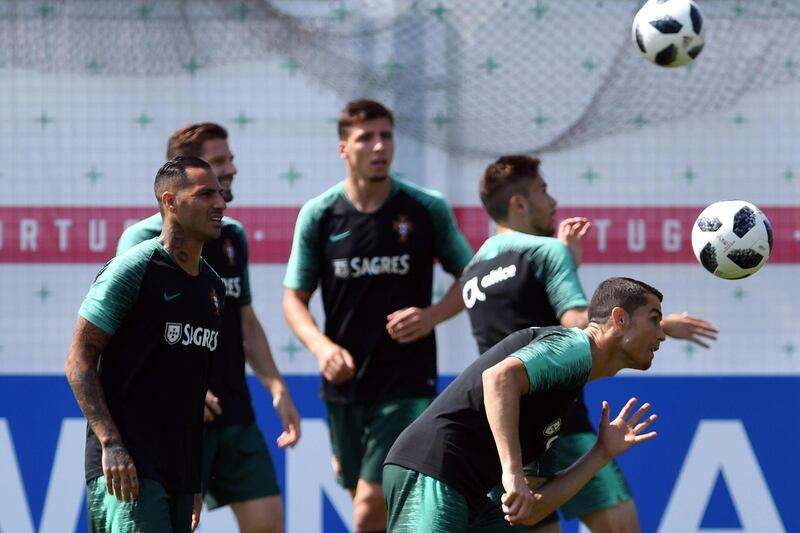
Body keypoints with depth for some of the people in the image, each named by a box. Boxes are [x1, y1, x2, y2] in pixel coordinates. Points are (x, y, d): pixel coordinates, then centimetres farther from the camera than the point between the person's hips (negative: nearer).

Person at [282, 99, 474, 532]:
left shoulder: (428, 210, -4)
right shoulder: (318, 215, 0)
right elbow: (294, 298, 6)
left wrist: (431, 316, -12)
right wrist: (322, 346, -13)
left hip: (406, 386, -3)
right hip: (344, 382, 3)